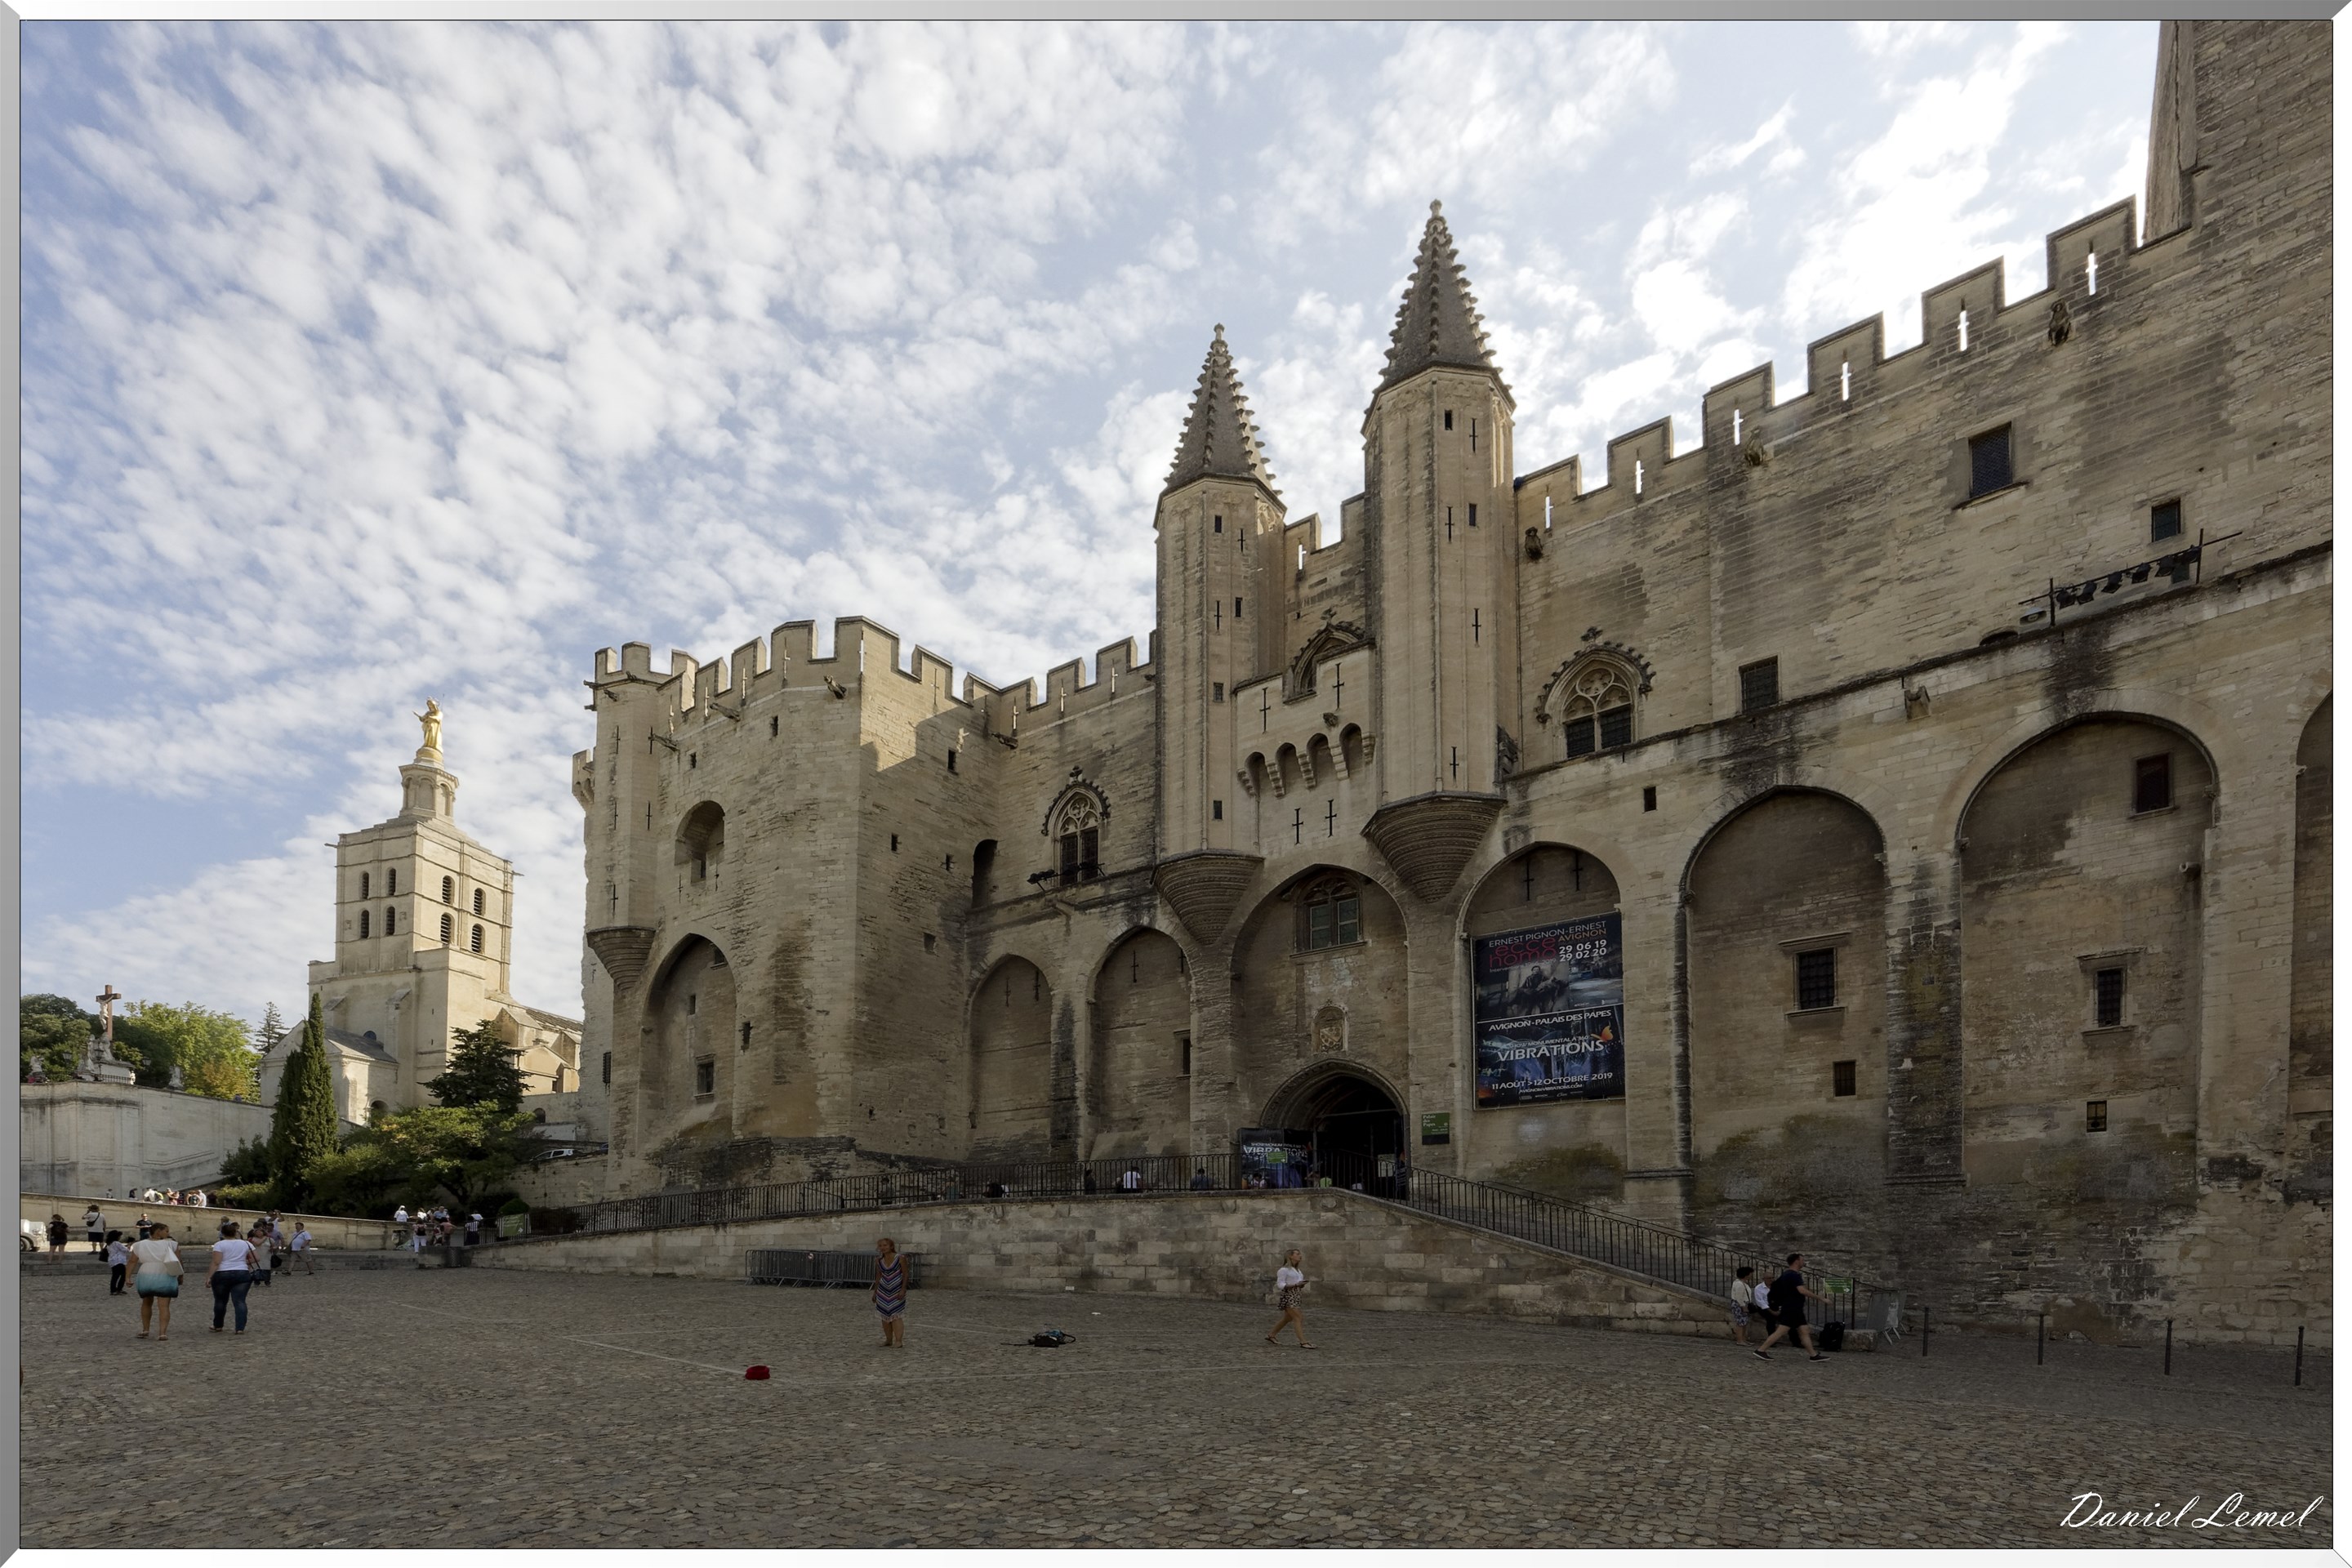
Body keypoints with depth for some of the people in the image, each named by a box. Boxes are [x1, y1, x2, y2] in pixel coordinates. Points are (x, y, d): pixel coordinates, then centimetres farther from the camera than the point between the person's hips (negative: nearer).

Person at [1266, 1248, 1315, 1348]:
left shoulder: (1298, 1270, 16)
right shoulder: (1284, 1270, -10)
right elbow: (1280, 1285, -14)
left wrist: (1302, 1284, -6)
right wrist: (1296, 1285, -22)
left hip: (1295, 1296, 9)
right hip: (1287, 1296, -9)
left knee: (1287, 1319, 16)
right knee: (1298, 1319, -14)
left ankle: (1270, 1336, 29)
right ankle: (1303, 1343, -16)